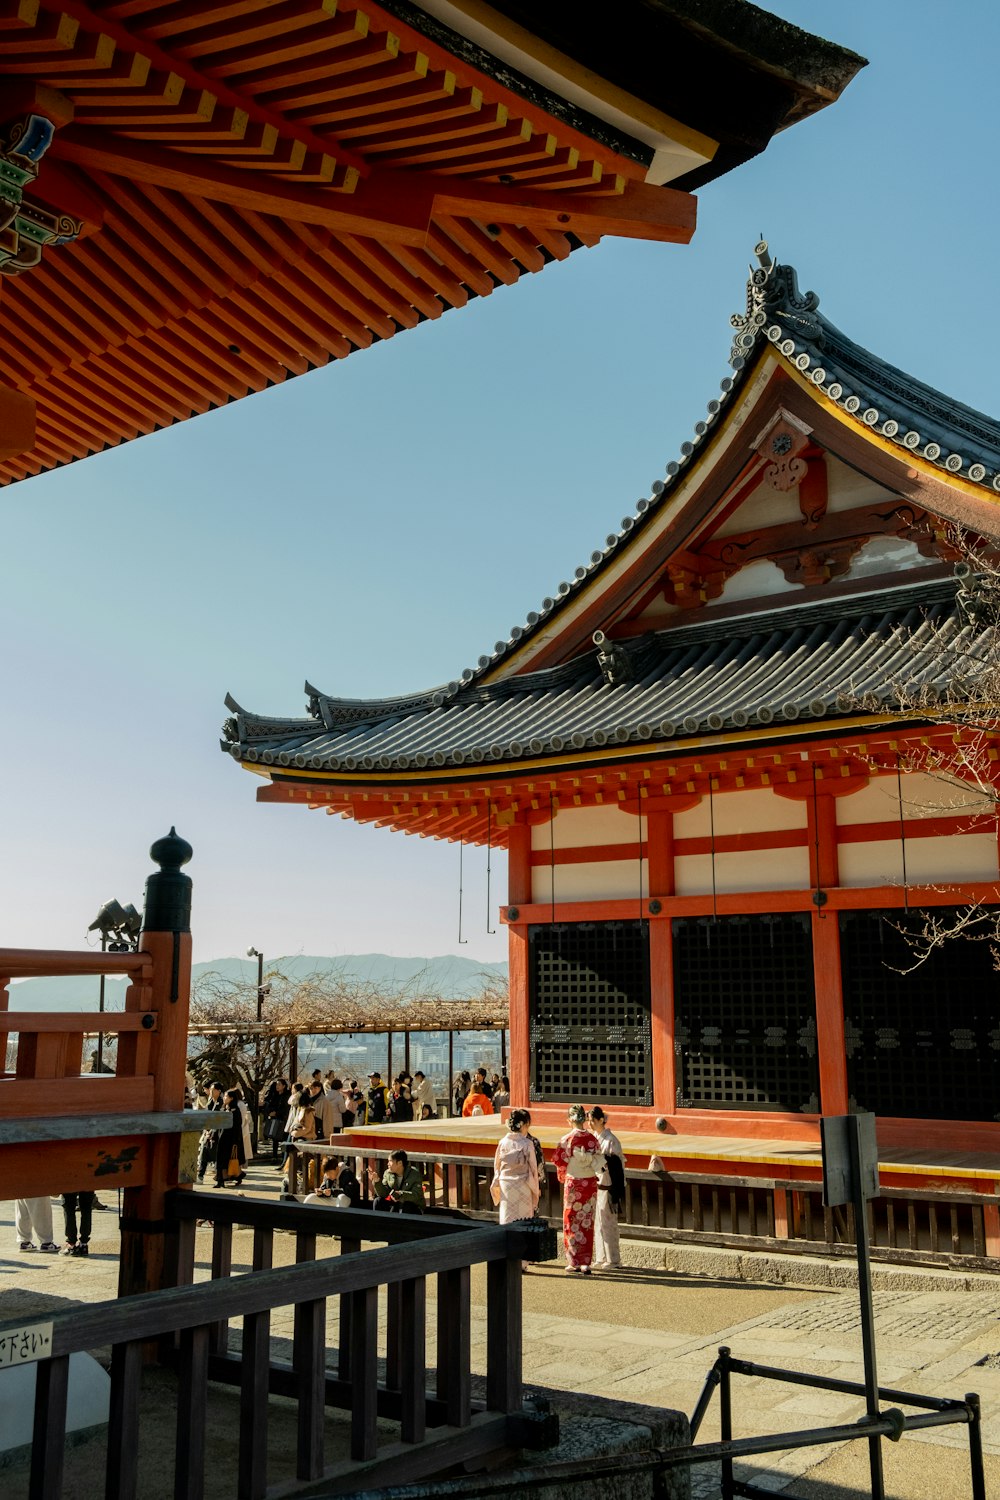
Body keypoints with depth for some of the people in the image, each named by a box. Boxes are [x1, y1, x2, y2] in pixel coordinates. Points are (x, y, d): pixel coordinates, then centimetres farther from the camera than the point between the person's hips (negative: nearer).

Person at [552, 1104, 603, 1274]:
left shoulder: (567, 1139, -11)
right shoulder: (592, 1138, -3)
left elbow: (560, 1161, -6)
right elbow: (598, 1163, 1)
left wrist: (562, 1177, 13)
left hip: (573, 1183, -3)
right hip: (590, 1183, 3)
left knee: (572, 1222, 8)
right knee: (587, 1223, 10)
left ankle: (574, 1262, 9)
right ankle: (586, 1262, 10)